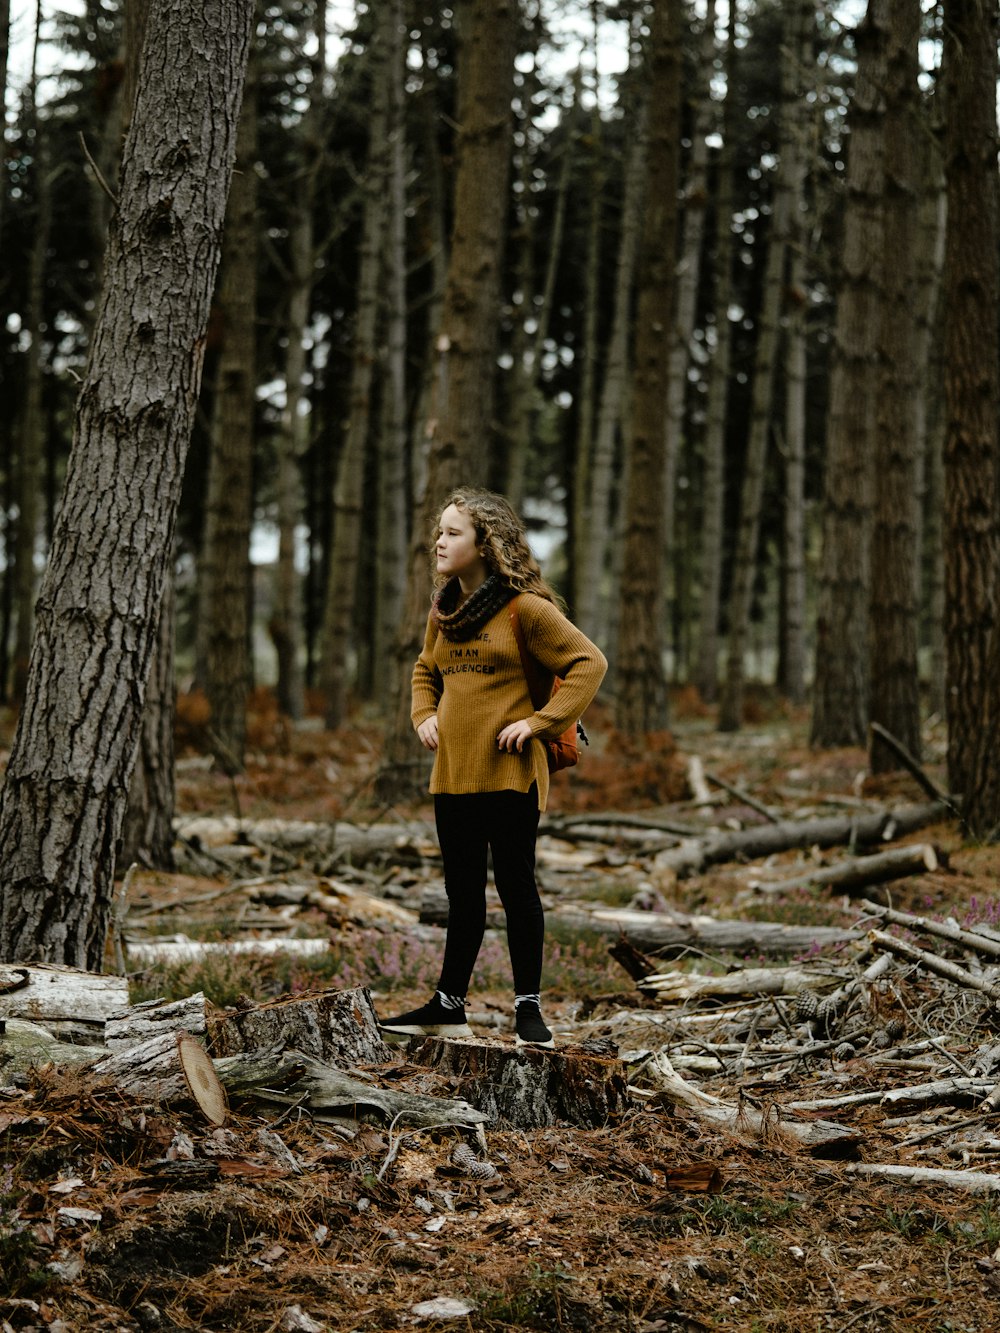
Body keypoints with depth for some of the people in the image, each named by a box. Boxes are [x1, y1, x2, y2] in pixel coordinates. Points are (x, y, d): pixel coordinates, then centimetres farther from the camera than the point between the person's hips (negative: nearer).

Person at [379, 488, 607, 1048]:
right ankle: (449, 1007, 20)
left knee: (515, 886, 0)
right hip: (452, 775, 7)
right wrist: (424, 714, 10)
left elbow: (589, 663, -10)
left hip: (508, 772, -6)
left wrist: (539, 722, -15)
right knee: (462, 892, 13)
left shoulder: (525, 607, -9)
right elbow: (426, 671, 30)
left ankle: (529, 1007, 10)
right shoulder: (443, 612, 12)